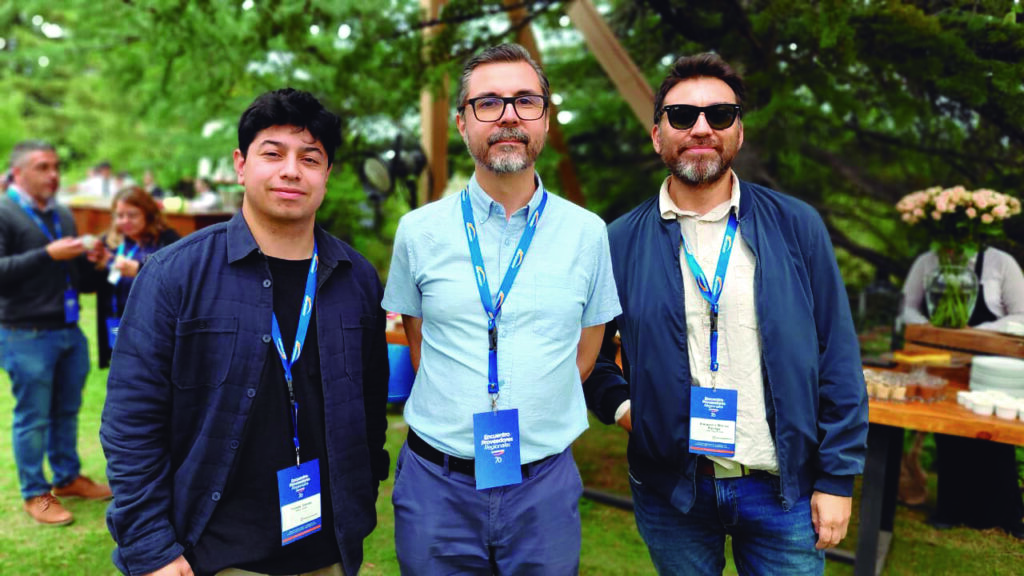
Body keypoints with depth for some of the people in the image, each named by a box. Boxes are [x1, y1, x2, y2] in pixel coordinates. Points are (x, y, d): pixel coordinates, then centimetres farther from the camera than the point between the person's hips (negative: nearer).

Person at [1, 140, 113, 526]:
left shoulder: (62, 215, 15)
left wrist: (89, 260, 0)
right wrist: (49, 255, -23)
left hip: (69, 330, 6)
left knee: (67, 411, 16)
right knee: (33, 417, 4)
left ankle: (68, 478, 31)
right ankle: (35, 494, 17)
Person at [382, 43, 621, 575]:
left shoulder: (587, 232, -1)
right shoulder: (419, 230, -1)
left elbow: (585, 351, 9)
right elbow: (417, 343, 11)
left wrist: (531, 421, 5)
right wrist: (459, 417, 7)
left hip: (544, 486, 0)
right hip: (436, 484, 0)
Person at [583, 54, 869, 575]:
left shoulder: (796, 227, -2)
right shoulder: (620, 242, -2)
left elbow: (837, 358, -1)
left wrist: (837, 477, -3)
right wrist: (618, 404, -6)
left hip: (782, 487, 0)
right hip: (670, 488, 0)